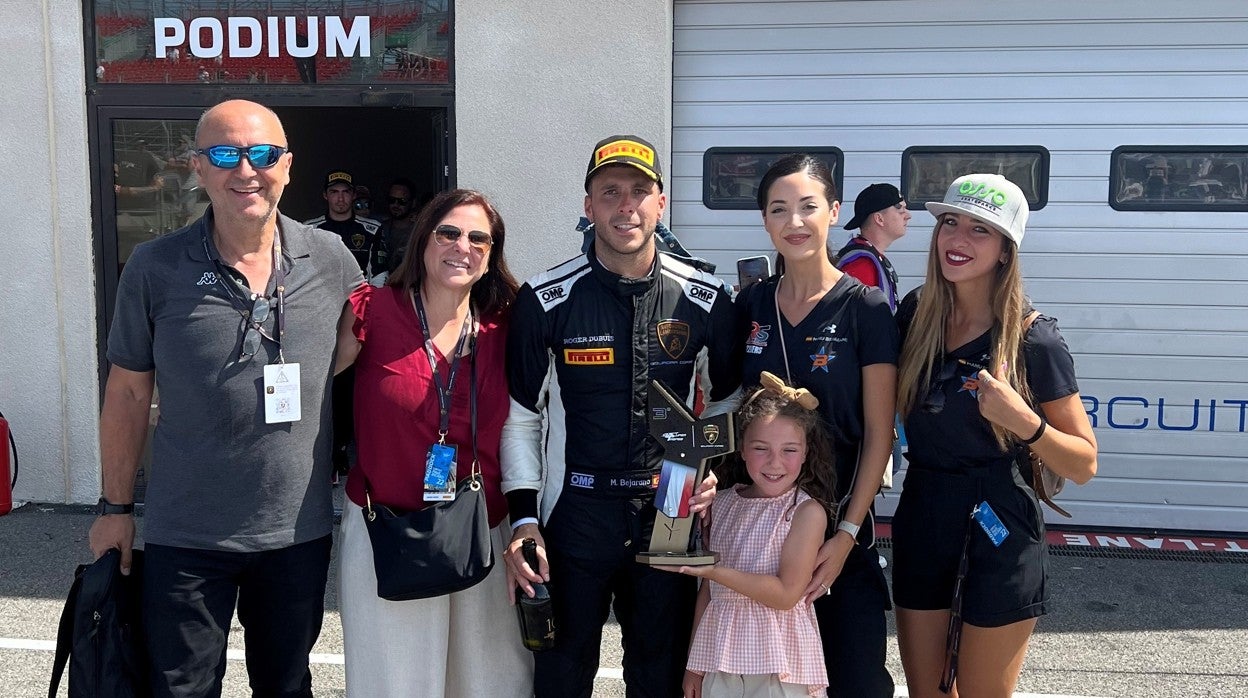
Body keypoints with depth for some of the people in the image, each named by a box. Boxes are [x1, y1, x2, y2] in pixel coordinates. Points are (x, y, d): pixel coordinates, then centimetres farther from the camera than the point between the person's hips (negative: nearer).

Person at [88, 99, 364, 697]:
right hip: (186, 536, -1)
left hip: (299, 530, 2)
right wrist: (116, 507, 4)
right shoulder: (155, 267, -6)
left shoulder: (331, 260, -3)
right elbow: (128, 392, 1)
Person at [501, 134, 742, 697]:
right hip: (573, 517, -1)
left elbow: (726, 401, 11)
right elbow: (519, 417, -1)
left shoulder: (704, 299, -2)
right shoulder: (546, 299, -7)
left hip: (672, 517, 2)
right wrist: (523, 519, -8)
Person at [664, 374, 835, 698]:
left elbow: (786, 594, -15)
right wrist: (695, 662, 11)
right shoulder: (721, 504, 5)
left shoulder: (808, 511, -9)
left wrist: (716, 571, -21)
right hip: (721, 658, 4)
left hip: (780, 665, -4)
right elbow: (707, 589, 10)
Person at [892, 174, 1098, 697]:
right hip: (920, 521, 4)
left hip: (995, 532, -4)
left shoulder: (1032, 338, -13)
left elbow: (1084, 466, -9)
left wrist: (1024, 422, -26)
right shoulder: (914, 313, -1)